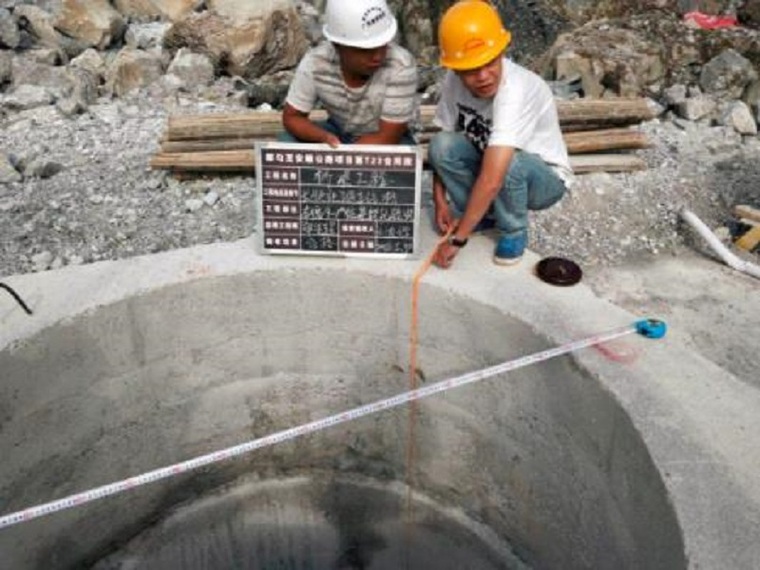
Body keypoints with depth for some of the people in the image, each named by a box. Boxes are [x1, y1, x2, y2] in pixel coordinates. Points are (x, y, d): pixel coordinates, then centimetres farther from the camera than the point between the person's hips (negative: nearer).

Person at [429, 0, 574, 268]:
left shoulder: (517, 91, -36)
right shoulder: (453, 80, -18)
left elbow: (491, 180, -42)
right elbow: (442, 151, -5)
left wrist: (457, 239, -38)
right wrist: (440, 200, -14)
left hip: (545, 178, -4)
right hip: (492, 166, 5)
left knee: (509, 162, -38)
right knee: (441, 145, -22)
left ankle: (514, 231, -8)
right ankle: (482, 213, 1)